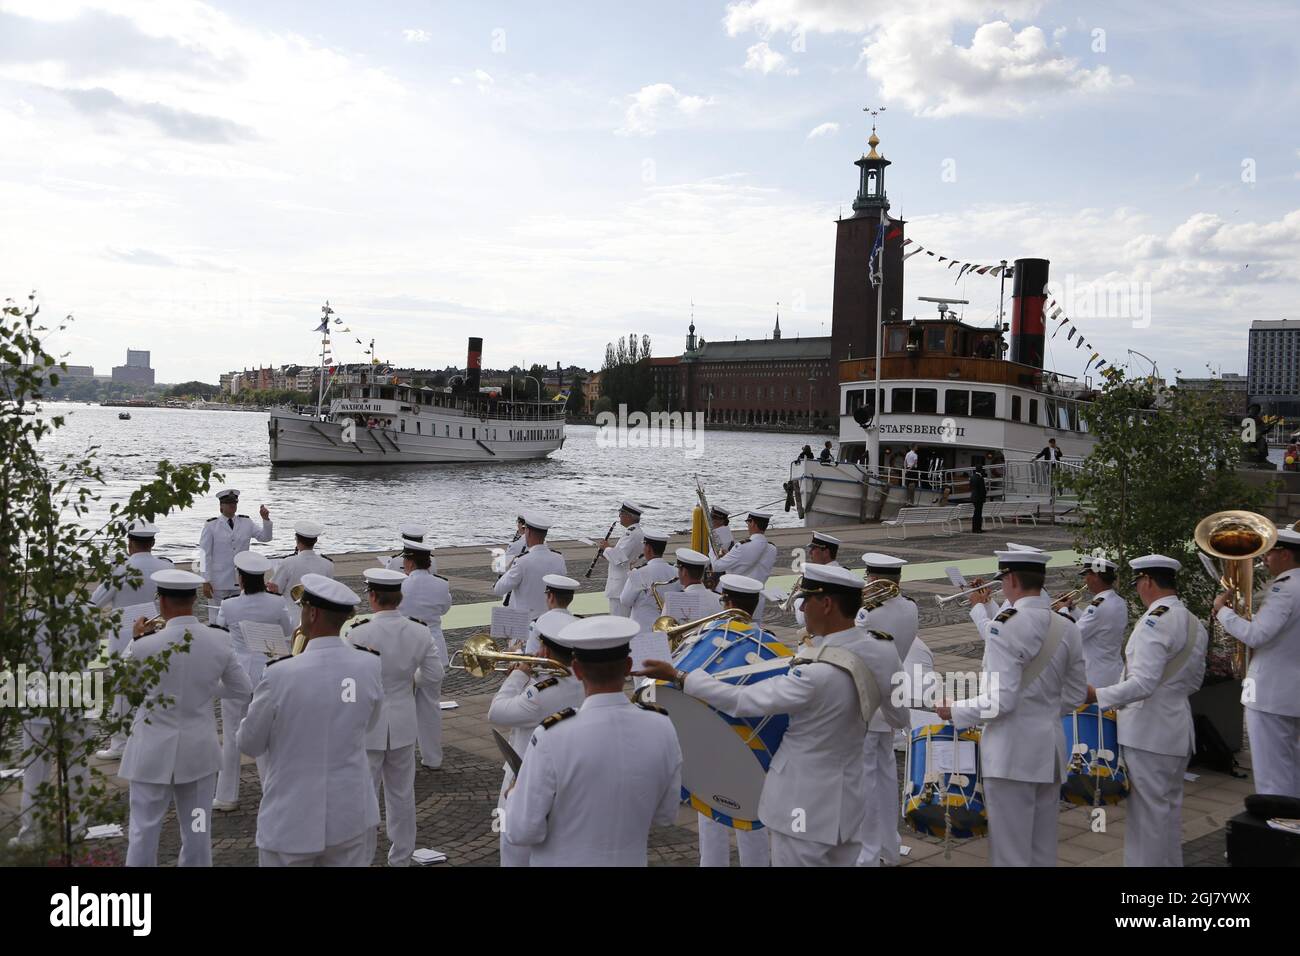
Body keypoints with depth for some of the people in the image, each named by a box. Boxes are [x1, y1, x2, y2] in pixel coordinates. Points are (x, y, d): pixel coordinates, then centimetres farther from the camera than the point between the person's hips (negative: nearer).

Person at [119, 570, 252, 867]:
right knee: (197, 831, 14)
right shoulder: (219, 641, -10)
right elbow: (243, 690, 1)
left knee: (143, 830, 11)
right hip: (199, 751, 3)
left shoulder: (146, 646, -19)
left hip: (154, 753, -3)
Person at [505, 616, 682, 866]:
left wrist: (515, 794, 1)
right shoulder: (662, 729, -15)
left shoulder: (552, 737, -27)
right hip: (630, 860, 3)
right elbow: (665, 815, -1)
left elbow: (523, 831, -19)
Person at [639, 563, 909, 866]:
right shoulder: (883, 650, -9)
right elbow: (901, 718, 6)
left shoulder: (818, 675, -31)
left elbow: (740, 700, -24)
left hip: (805, 807, -6)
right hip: (849, 800, 6)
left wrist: (678, 676, -15)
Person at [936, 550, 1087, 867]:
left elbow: (1001, 699, -21)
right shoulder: (1067, 627, 4)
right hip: (1051, 746, 7)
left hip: (1012, 751, -7)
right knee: (1043, 847, 16)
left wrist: (955, 711, -8)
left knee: (1011, 849, 2)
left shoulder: (1005, 626, -18)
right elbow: (1075, 695, 11)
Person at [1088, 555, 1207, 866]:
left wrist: (1097, 695, -21)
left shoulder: (1155, 622, -20)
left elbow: (1142, 683, -26)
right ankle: (1170, 863, 29)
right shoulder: (1194, 624, 9)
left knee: (1148, 810, 0)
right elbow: (1193, 682, 17)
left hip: (1148, 733, -9)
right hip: (1177, 732, 9)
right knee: (1169, 807, 19)